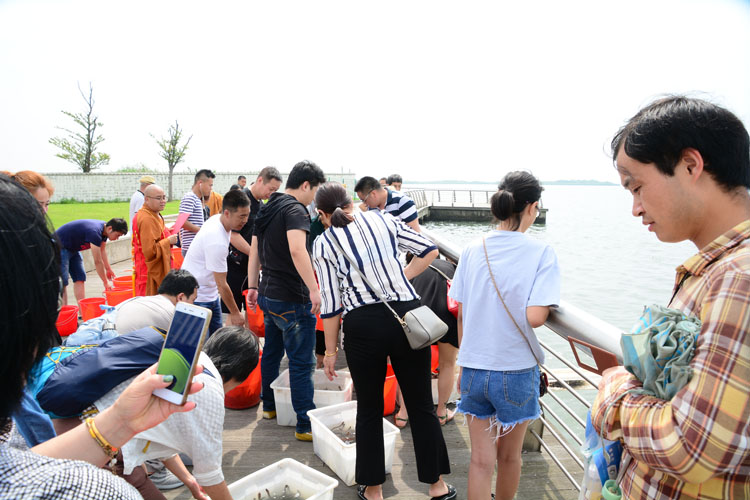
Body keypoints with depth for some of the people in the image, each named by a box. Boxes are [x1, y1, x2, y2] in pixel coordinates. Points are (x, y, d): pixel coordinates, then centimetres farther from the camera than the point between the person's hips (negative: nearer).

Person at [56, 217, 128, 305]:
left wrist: (108, 269, 19)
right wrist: (106, 283, -22)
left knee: (80, 278, 5)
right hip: (60, 247, -9)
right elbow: (97, 262, -29)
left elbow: (102, 251, 11)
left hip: (72, 249, 10)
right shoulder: (95, 233, -33)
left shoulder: (104, 229, -6)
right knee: (63, 281, -13)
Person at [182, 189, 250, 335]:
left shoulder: (217, 219, -2)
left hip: (211, 294, 10)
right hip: (197, 297, -10)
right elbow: (222, 285, -24)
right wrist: (235, 313, -15)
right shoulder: (217, 242, -30)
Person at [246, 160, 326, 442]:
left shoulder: (267, 209, 14)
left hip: (268, 295, 9)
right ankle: (306, 425, 4)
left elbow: (255, 252, 18)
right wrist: (314, 289, -33)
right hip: (292, 300, -9)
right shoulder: (295, 210, -15)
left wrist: (252, 287, 22)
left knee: (272, 353, 23)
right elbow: (297, 250, -32)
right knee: (301, 363, -2)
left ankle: (269, 405, 39)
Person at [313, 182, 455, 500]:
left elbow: (331, 304, 1)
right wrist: (402, 279, 13)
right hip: (407, 316, 2)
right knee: (421, 405, 15)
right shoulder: (383, 219, 10)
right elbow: (429, 250, 11)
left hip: (363, 325, -2)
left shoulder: (323, 243, 4)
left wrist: (330, 351, 9)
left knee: (369, 410, 16)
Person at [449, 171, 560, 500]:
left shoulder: (473, 250, -2)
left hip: (474, 367, 2)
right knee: (509, 456, 21)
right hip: (516, 371, -2)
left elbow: (461, 313, 1)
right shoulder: (540, 253, -12)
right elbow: (535, 317, -22)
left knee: (481, 460, 13)